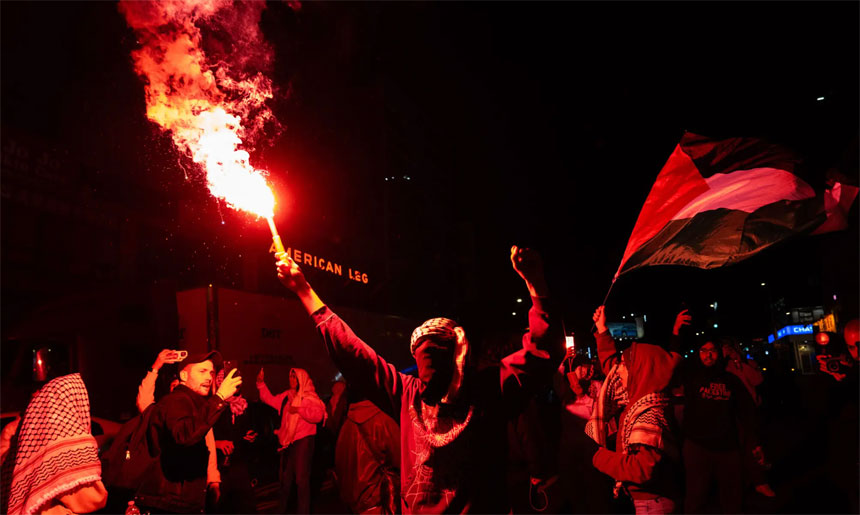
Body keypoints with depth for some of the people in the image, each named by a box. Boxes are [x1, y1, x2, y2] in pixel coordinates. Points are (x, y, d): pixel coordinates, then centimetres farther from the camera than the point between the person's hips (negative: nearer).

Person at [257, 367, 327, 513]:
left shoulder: (310, 398, -7)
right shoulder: (287, 396, 13)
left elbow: (318, 415, -19)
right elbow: (270, 399, 20)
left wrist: (299, 410, -24)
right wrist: (261, 383, 12)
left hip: (303, 441, -7)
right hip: (287, 442, 7)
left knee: (302, 479, -7)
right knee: (285, 477, 18)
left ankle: (303, 510, 2)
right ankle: (283, 508, 32)